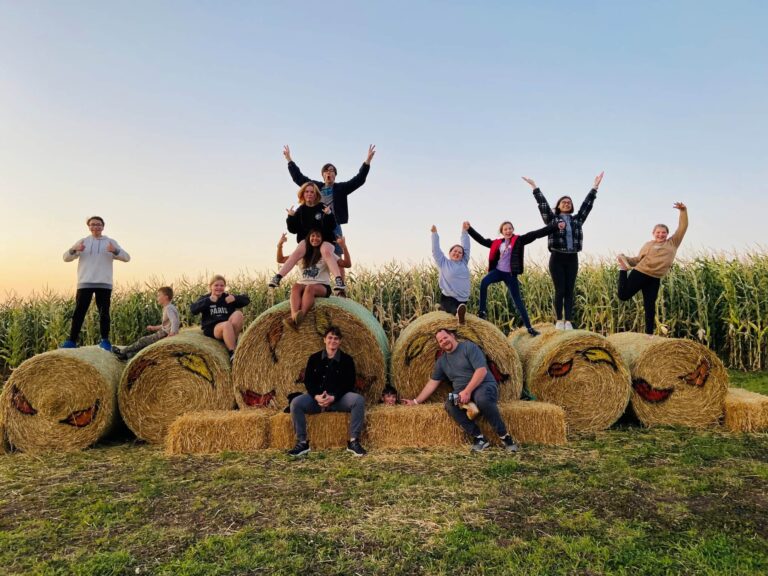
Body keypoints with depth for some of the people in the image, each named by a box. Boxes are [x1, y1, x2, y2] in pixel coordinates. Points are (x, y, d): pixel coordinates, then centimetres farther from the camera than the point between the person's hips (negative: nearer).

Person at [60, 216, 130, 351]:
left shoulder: (111, 242, 9)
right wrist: (74, 250, -15)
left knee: (104, 313, 1)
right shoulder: (82, 242, 12)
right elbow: (66, 258, 8)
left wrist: (115, 251, -21)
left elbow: (126, 258, 0)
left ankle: (105, 340, 8)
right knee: (79, 312, -1)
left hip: (104, 284, -1)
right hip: (85, 283, 1)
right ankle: (72, 340, 3)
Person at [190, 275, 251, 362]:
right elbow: (193, 310, -8)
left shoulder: (228, 297, 15)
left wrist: (235, 298, -10)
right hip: (212, 328, -3)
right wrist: (209, 301, -16)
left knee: (238, 313, -25)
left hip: (227, 330, 3)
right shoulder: (205, 298, 10)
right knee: (227, 324, -36)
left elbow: (246, 300, 8)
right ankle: (232, 353, -35)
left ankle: (233, 341, -19)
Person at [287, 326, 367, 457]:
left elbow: (349, 383, -6)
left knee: (359, 400, -30)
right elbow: (308, 381, 2)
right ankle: (302, 442, -13)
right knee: (295, 403, -25)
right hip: (317, 397, 2)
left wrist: (333, 397, -22)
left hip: (339, 398, -1)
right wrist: (316, 396, -19)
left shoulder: (347, 359, 1)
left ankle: (353, 441, -21)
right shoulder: (314, 358, 7)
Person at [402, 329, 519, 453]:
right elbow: (432, 383, 17)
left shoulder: (469, 347, -5)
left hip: (484, 385, -5)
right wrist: (415, 401, 13)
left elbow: (482, 370, -16)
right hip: (463, 392, 5)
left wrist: (468, 391, -24)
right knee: (450, 404, -29)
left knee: (482, 398, -40)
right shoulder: (441, 361, 14)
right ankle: (479, 437, -23)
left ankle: (504, 436, -24)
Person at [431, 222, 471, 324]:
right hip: (448, 298, -2)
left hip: (462, 300, 2)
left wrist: (464, 231, 7)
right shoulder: (443, 263, 7)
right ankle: (458, 312, -38)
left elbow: (466, 247, 9)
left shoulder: (464, 263, 11)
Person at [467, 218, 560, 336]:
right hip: (498, 271, 2)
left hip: (510, 274, -2)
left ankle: (529, 328, 10)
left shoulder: (519, 240, 0)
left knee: (518, 301, 1)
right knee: (484, 282, -29)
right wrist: (469, 229, 16)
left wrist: (555, 224, -15)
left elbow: (537, 233, -7)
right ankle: (482, 312, -20)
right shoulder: (497, 243, 9)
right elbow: (482, 240, 17)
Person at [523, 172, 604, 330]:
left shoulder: (577, 219, 13)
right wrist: (534, 186, -4)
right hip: (557, 258, -3)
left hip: (572, 259, 3)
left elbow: (587, 204, 12)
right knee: (560, 291, -4)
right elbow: (543, 204, -1)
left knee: (570, 291, 1)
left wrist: (595, 186, 11)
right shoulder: (552, 218, 5)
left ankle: (568, 322, 1)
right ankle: (559, 321, 3)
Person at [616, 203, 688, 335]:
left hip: (655, 279, 2)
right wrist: (625, 260, -7)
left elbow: (683, 227, 11)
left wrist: (683, 210, 1)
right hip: (640, 273, -1)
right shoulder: (648, 245, 11)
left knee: (650, 306, 2)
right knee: (623, 295, -6)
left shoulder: (673, 243, 14)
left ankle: (649, 333, 7)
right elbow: (638, 259, 10)